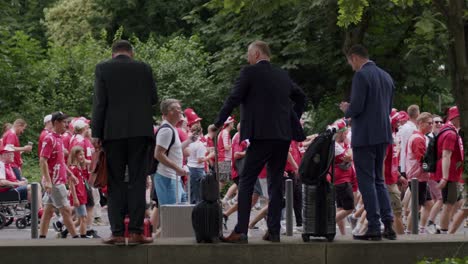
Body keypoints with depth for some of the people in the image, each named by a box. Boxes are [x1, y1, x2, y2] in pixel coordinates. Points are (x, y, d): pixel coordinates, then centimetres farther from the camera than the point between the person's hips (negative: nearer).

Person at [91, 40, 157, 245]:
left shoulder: (103, 69, 2)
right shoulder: (144, 68, 6)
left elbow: (99, 103, -3)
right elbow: (153, 99, 10)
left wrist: (96, 133, -2)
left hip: (113, 132, -1)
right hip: (140, 131, 1)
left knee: (115, 183, 2)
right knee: (137, 182, 1)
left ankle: (117, 232, -3)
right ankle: (136, 231, -4)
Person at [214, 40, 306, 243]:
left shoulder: (250, 73, -4)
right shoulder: (282, 75, 16)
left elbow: (233, 99, -7)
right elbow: (301, 97, 27)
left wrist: (218, 124, 1)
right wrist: (294, 119, 28)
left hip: (261, 136, -6)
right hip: (284, 136, 6)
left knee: (246, 182, -2)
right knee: (276, 182, 10)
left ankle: (240, 232, -9)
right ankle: (274, 231, 8)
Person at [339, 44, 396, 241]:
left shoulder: (361, 75, -12)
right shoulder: (386, 76, 13)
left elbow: (357, 107, -20)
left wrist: (346, 110, 3)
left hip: (364, 136, -8)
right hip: (383, 135, 8)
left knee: (366, 181, -2)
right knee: (378, 179, 16)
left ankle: (374, 228, -3)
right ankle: (388, 225, 7)